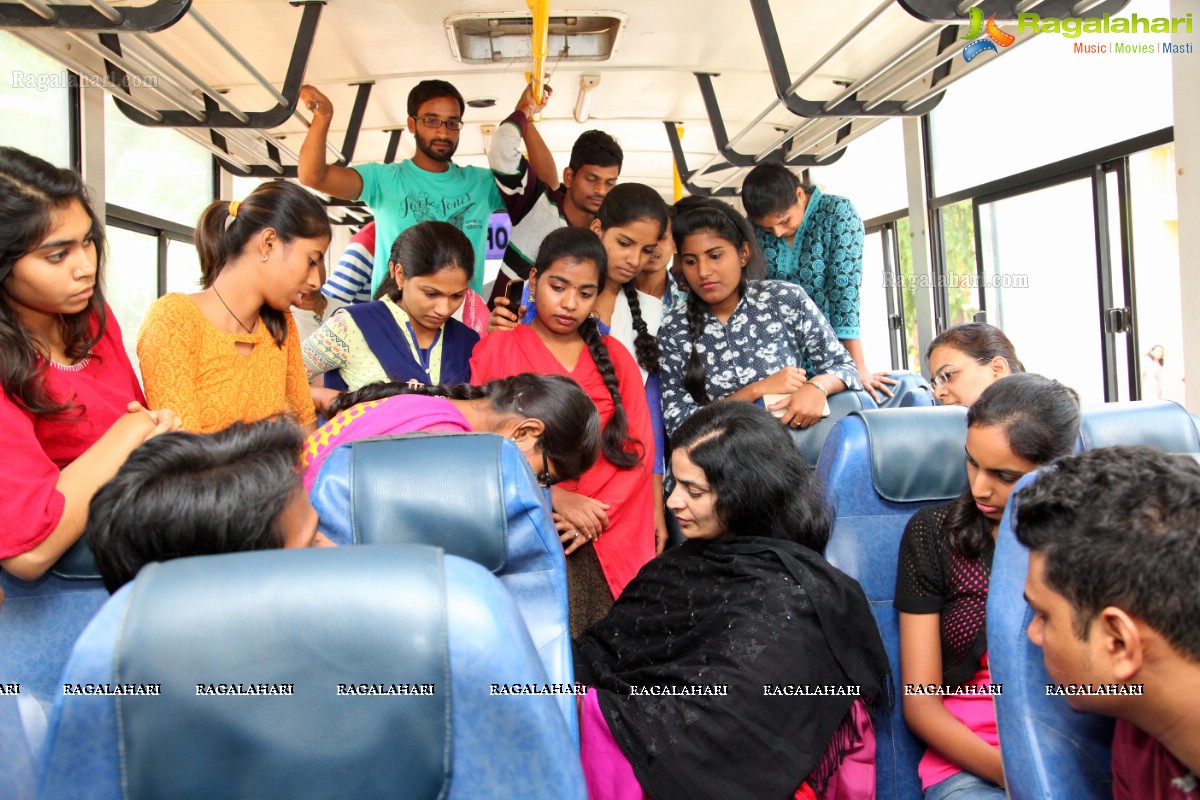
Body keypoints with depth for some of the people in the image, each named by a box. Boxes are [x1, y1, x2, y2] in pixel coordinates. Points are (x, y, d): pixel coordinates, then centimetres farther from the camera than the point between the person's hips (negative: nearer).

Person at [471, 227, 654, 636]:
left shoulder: (615, 357, 16)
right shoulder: (496, 349, 8)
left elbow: (638, 448, 8)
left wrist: (597, 514, -7)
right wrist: (554, 496, -11)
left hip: (607, 541, 2)